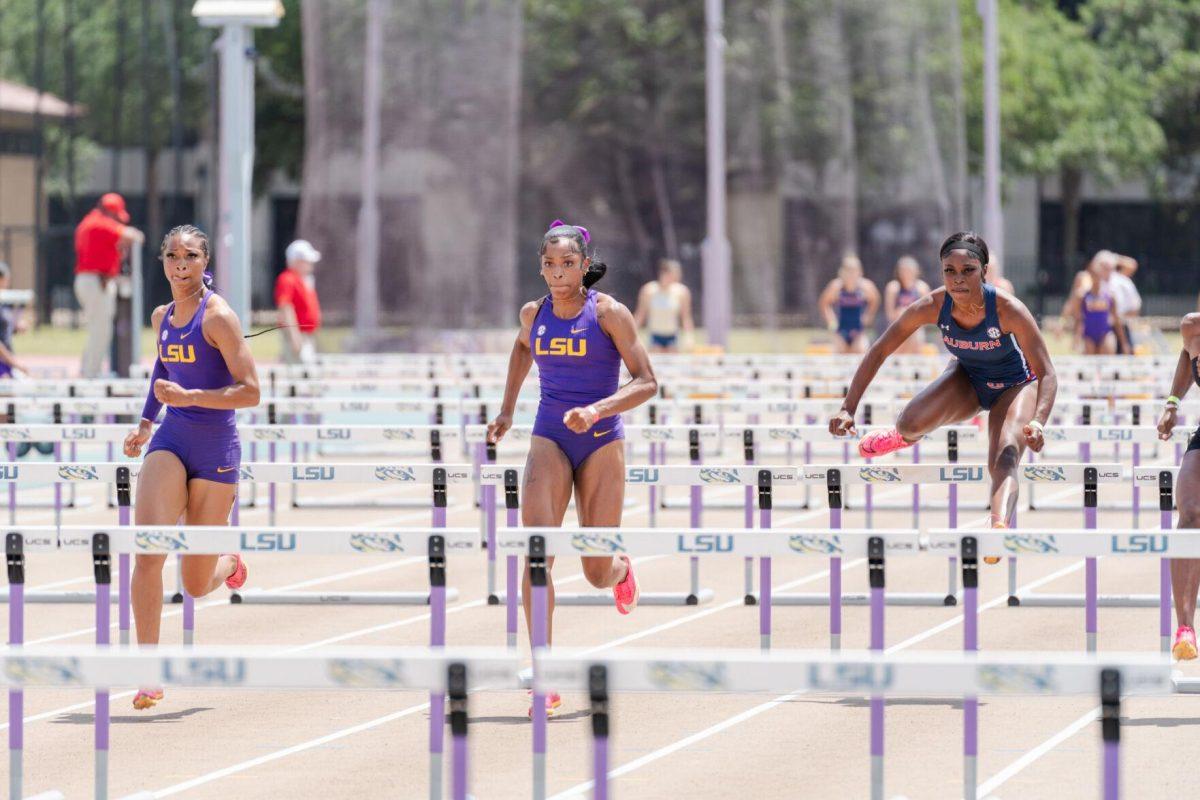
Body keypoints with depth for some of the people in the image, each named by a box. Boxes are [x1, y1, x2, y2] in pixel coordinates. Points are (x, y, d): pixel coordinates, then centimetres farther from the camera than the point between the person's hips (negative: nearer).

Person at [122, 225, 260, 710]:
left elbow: (251, 392, -17)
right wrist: (146, 423, 21)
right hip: (170, 442, 4)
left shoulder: (218, 316, -12)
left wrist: (188, 397, -23)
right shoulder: (162, 318, 7)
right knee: (147, 554, -19)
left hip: (215, 448, -4)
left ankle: (231, 562, 43)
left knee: (196, 585, 5)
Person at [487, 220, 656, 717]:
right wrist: (508, 407, 24)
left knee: (597, 574, 3)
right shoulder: (534, 313, 4)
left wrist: (596, 410, -25)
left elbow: (646, 382, -10)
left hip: (601, 443, -2)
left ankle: (621, 569, 45)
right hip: (549, 441, 2)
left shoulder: (608, 313, -8)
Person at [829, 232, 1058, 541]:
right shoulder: (933, 306, -26)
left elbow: (1046, 374, -31)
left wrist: (1038, 422, -50)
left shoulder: (1008, 310, -34)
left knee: (1004, 460, -29)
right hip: (966, 377, 3)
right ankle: (906, 435, 19)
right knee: (910, 423, -20)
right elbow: (879, 352, -16)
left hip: (1014, 386, -3)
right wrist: (848, 408, -25)